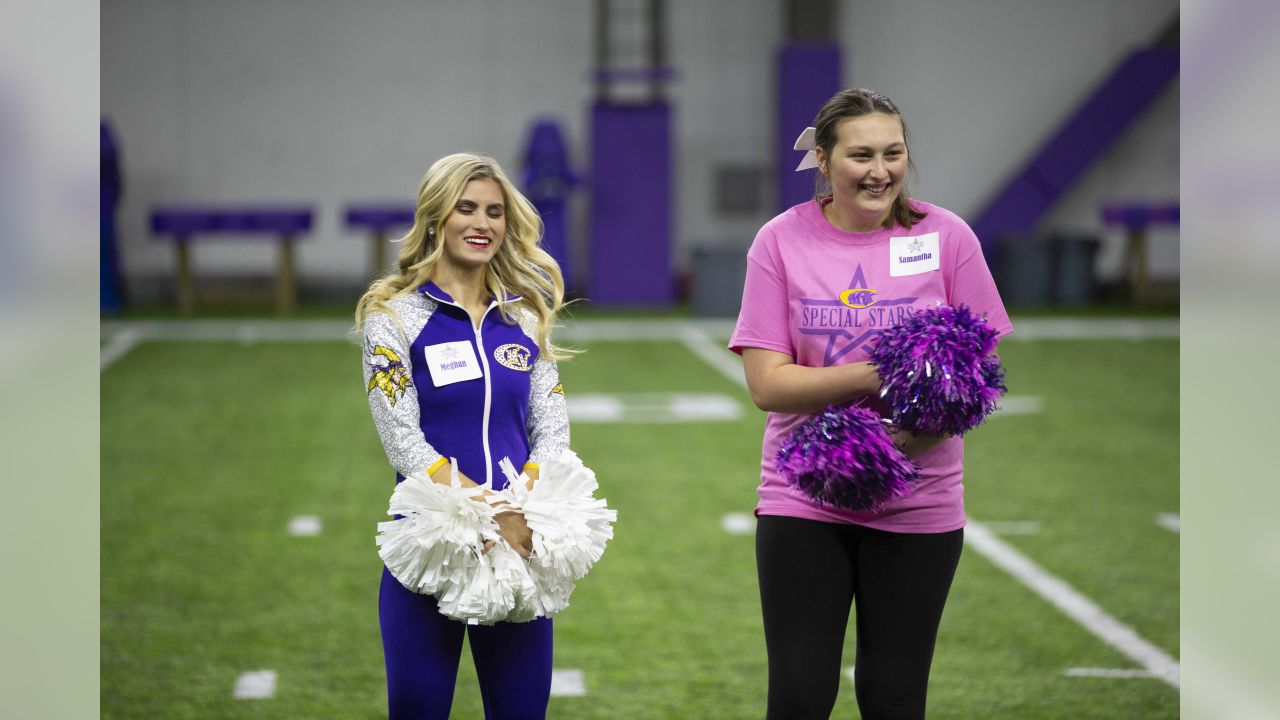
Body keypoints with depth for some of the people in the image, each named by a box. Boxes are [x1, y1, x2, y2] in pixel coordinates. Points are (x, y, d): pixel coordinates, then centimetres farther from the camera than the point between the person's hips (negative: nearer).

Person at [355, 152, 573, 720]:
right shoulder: (394, 315, -1)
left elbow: (552, 429, 4)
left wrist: (519, 517, -14)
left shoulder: (526, 317, 11)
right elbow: (403, 439, -9)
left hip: (517, 544, 3)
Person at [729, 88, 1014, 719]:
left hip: (918, 502, 1)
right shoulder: (781, 241, -3)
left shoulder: (945, 235, -1)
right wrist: (874, 374, -22)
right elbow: (767, 383, -8)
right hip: (803, 498, -1)